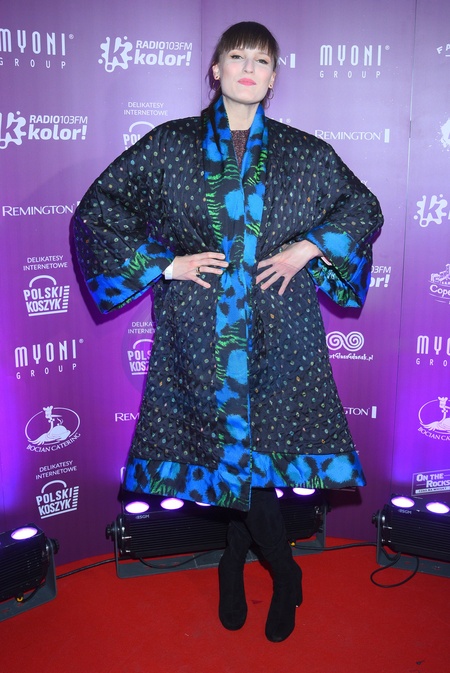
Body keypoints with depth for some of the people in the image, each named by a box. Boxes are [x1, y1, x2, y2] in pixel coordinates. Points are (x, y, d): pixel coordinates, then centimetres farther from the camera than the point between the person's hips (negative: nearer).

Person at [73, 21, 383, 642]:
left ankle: (235, 557, 32)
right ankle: (285, 573, 30)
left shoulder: (303, 153, 7)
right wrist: (163, 264, -5)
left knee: (251, 445, 1)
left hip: (278, 330, 1)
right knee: (232, 446, 4)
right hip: (200, 331, 0)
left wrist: (308, 249, 0)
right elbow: (96, 212, 5)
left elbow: (365, 209, 16)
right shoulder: (170, 146, 4)